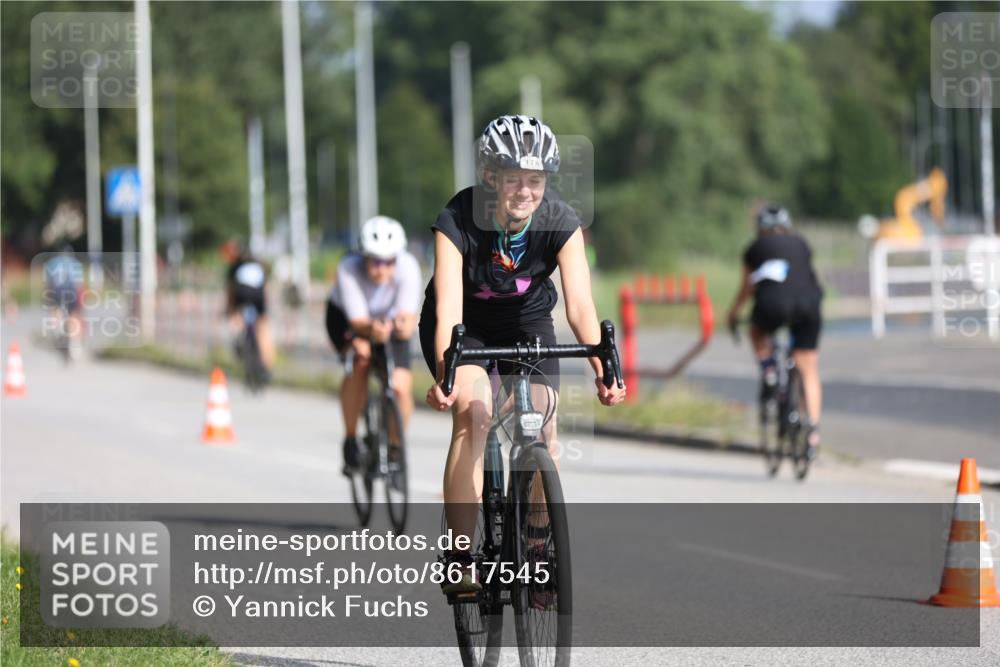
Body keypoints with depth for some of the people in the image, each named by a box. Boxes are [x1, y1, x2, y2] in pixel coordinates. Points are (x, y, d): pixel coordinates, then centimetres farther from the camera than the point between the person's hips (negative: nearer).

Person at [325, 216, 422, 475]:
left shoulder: (408, 267, -33)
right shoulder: (349, 269, -36)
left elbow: (409, 318, -37)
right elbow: (358, 321, -36)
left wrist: (404, 326, -60)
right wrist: (372, 330, -59)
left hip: (390, 319, 2)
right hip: (347, 318, -2)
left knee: (401, 386, -16)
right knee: (360, 360, -32)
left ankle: (395, 448, 12)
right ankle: (351, 440, -18)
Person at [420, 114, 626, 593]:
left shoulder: (560, 223, -23)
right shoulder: (457, 223, -29)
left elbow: (580, 304, -29)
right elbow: (448, 309, -38)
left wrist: (602, 369, -44)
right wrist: (445, 375, -53)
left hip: (526, 321, 2)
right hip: (466, 324, -2)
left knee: (542, 430, -14)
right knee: (473, 414, -26)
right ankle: (459, 557, -23)